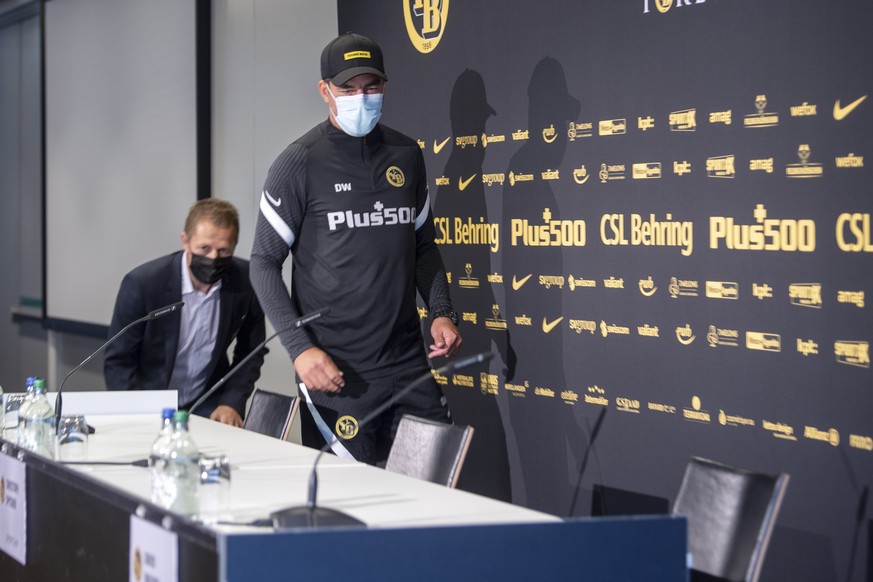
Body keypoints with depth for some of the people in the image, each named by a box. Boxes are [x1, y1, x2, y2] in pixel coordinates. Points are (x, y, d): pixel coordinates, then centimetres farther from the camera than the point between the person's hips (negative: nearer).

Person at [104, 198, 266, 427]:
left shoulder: (247, 281, -8)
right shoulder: (141, 283, -16)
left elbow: (251, 353, 6)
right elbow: (117, 362, -8)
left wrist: (232, 403, -8)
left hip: (208, 408, 2)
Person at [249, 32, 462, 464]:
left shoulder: (406, 155, 9)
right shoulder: (300, 164, -5)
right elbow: (264, 264, -4)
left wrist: (441, 313, 4)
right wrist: (300, 348, -14)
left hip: (409, 364, 4)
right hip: (337, 372, -4)